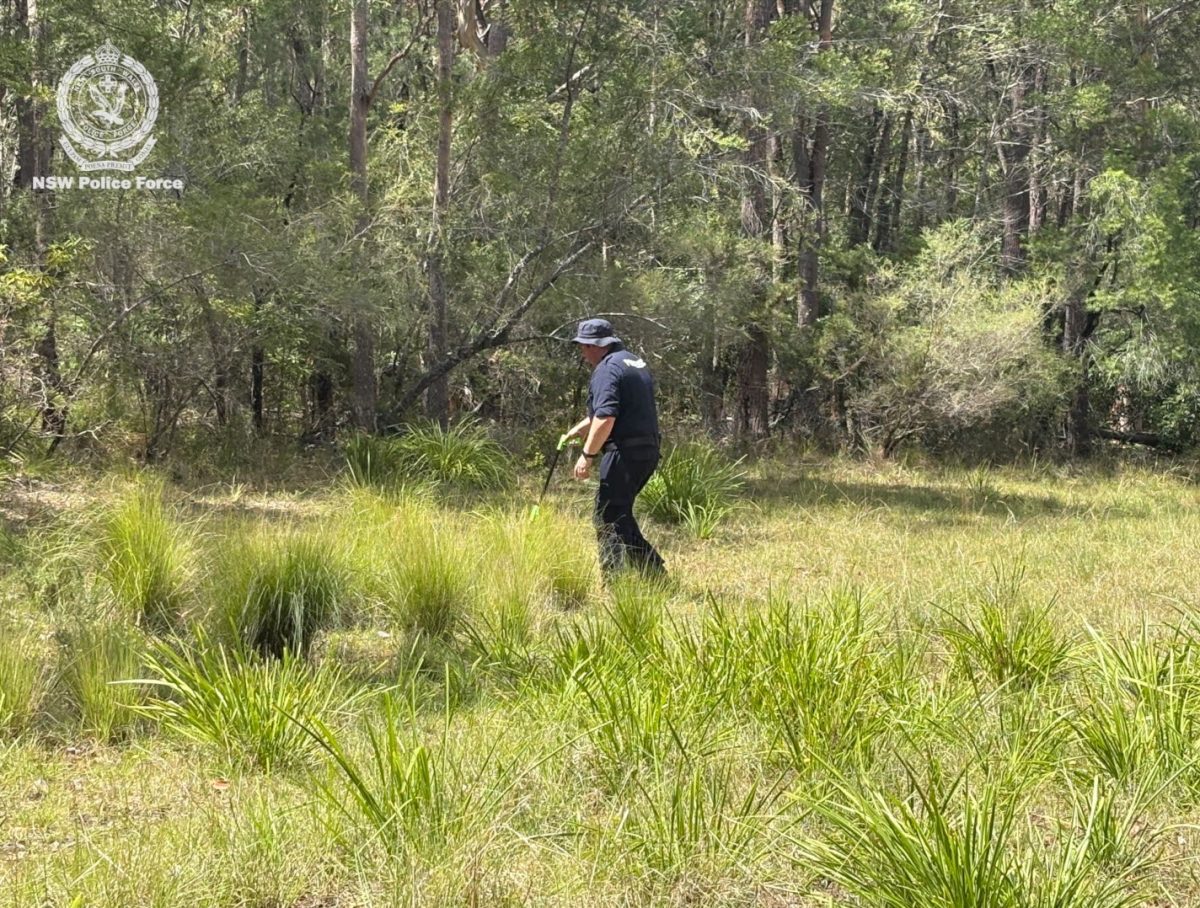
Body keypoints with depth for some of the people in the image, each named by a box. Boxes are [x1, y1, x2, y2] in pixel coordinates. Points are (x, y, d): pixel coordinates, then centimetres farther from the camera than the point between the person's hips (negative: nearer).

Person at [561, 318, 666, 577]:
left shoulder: (607, 368, -12)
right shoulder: (637, 363, 20)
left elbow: (605, 418, -24)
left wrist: (587, 455, -18)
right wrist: (574, 432, 30)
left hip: (624, 453, -10)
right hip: (648, 451, 10)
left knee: (608, 519, -3)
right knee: (621, 514, 20)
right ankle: (654, 573, 19)